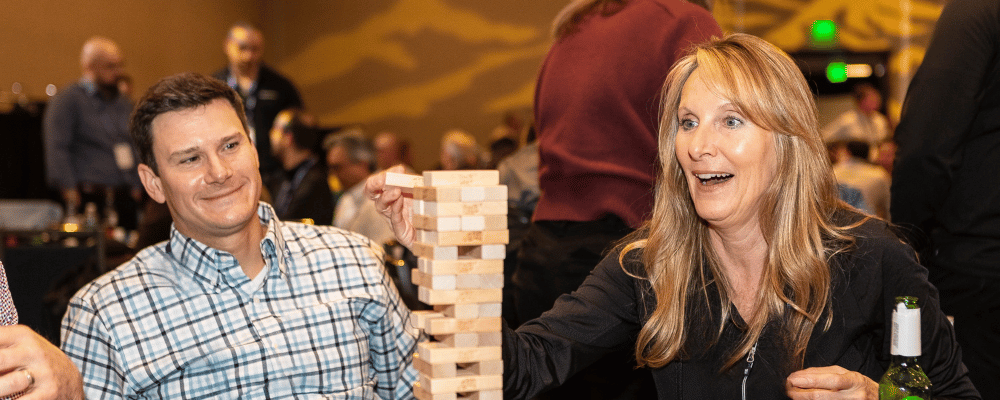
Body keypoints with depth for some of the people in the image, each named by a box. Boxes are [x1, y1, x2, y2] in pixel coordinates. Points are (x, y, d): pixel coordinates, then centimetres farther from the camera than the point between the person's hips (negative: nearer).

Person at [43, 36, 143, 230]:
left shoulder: (124, 103, 21)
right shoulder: (66, 101, -1)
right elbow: (56, 148, -9)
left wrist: (137, 186, 17)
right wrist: (69, 190, -15)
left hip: (125, 198, 6)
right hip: (90, 198, -6)